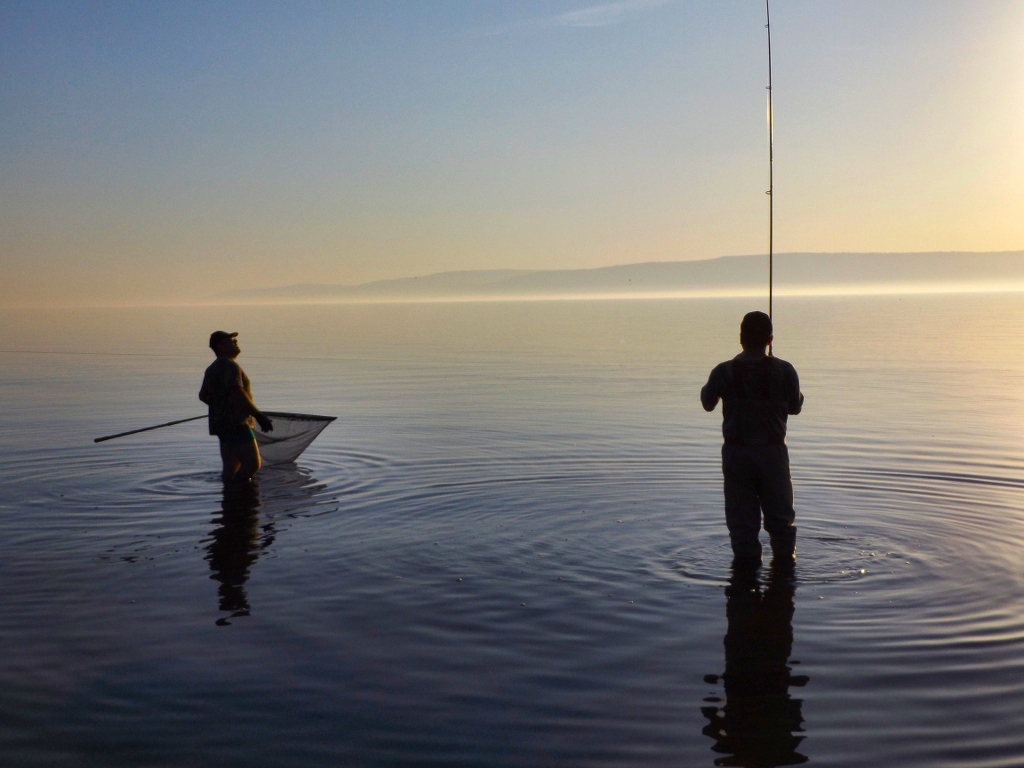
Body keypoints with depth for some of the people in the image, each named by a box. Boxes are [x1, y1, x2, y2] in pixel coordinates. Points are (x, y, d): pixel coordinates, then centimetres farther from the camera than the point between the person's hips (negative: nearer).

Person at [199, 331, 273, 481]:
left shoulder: (212, 369, 18)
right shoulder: (230, 366, -14)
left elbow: (203, 396, 27)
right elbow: (238, 394, -26)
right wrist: (259, 416, -25)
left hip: (220, 423, 10)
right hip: (236, 424, -10)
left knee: (231, 468, 13)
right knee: (252, 465, -11)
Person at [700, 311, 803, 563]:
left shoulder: (724, 372, -10)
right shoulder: (784, 370, -10)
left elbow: (707, 403, 6)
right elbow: (794, 407, 3)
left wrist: (708, 386, 26)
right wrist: (800, 396, 24)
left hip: (736, 452, 0)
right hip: (772, 450, 0)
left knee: (741, 516, 9)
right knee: (780, 514, 16)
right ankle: (785, 558, 24)